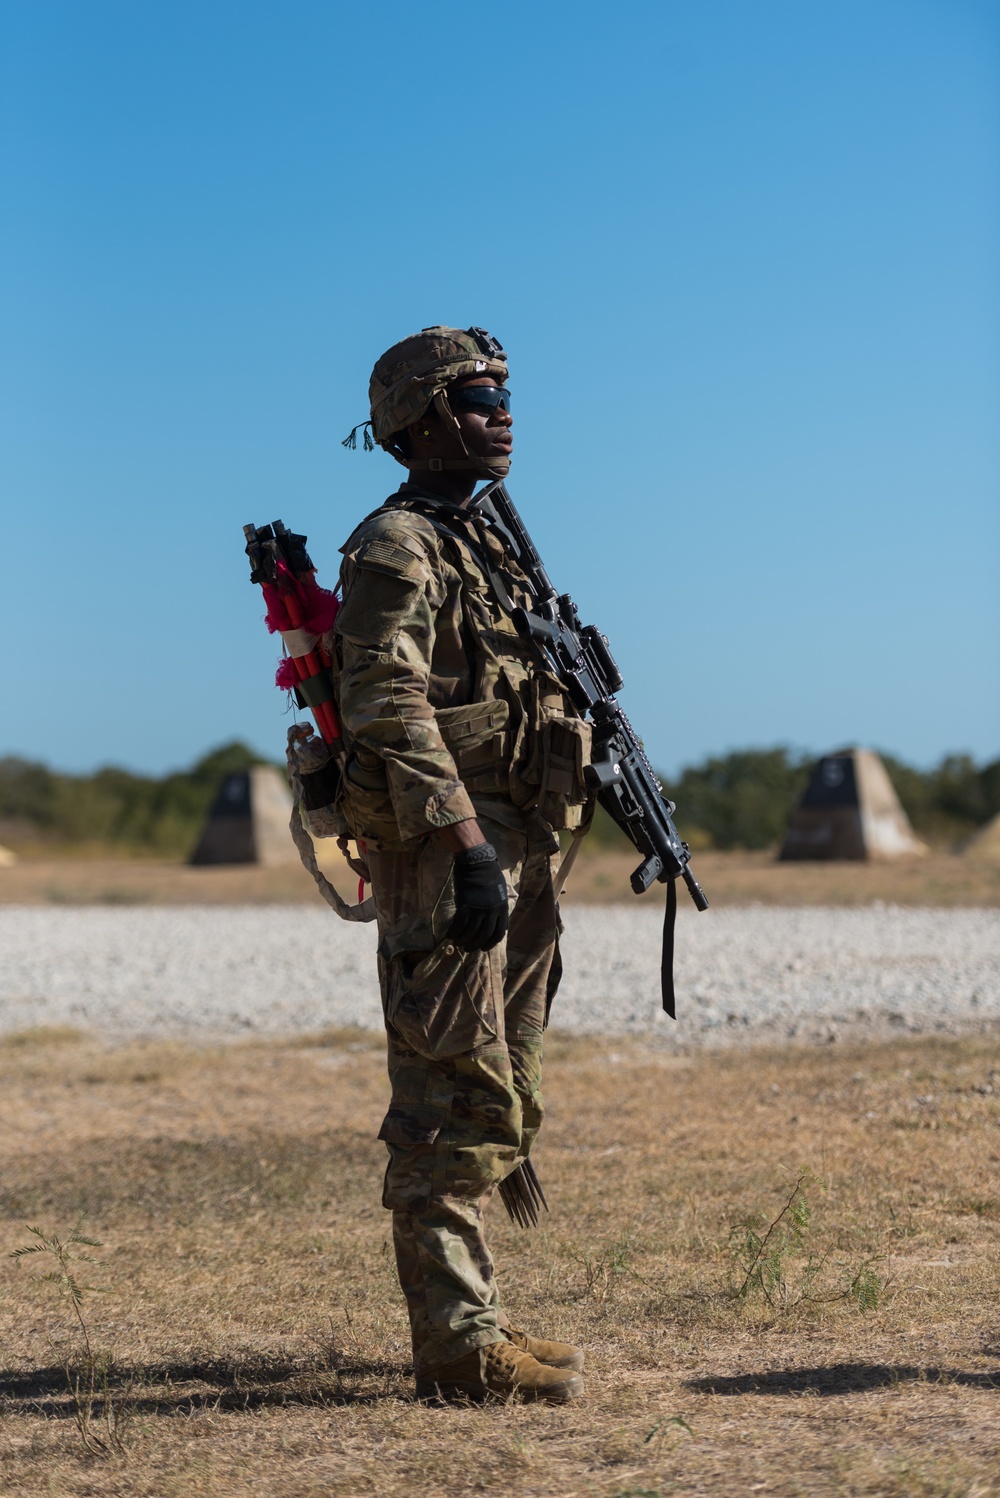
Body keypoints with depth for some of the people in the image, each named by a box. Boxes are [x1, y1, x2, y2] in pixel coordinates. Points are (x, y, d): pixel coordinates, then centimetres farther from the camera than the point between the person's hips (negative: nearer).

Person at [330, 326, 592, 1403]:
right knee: (454, 1102, -9)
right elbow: (386, 703, -21)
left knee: (501, 1100, 13)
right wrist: (466, 843, -27)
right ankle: (458, 1345, -6)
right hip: (444, 857, -10)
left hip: (511, 852, 10)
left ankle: (469, 1322, 20)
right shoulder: (394, 546, -9)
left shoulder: (481, 545, 21)